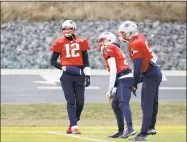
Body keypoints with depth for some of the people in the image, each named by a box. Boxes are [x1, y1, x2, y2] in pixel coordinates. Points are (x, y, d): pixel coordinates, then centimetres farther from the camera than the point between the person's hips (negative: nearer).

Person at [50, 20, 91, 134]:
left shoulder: (81, 41, 6)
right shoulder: (59, 43, 1)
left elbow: (86, 60, 11)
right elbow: (53, 61, 4)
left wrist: (87, 75, 5)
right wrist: (63, 67, -11)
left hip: (79, 74, 2)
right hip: (67, 75, -2)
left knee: (80, 101, 1)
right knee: (71, 101, -5)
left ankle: (72, 124, 18)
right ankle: (74, 126, -4)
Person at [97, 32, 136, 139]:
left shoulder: (108, 49, -2)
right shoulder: (116, 49, 25)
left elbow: (113, 70, -10)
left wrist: (110, 89, -9)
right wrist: (114, 89, 22)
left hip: (124, 78, -9)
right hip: (127, 78, 9)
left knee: (123, 103, -20)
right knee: (115, 104, 17)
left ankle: (130, 128, -35)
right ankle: (121, 130, 22)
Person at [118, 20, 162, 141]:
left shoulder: (134, 45, -20)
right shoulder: (140, 37, 4)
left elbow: (137, 67, -21)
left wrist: (135, 84, -15)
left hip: (150, 75, -9)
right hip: (156, 73, 9)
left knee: (147, 105, -9)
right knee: (153, 102, 23)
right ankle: (151, 127, 39)